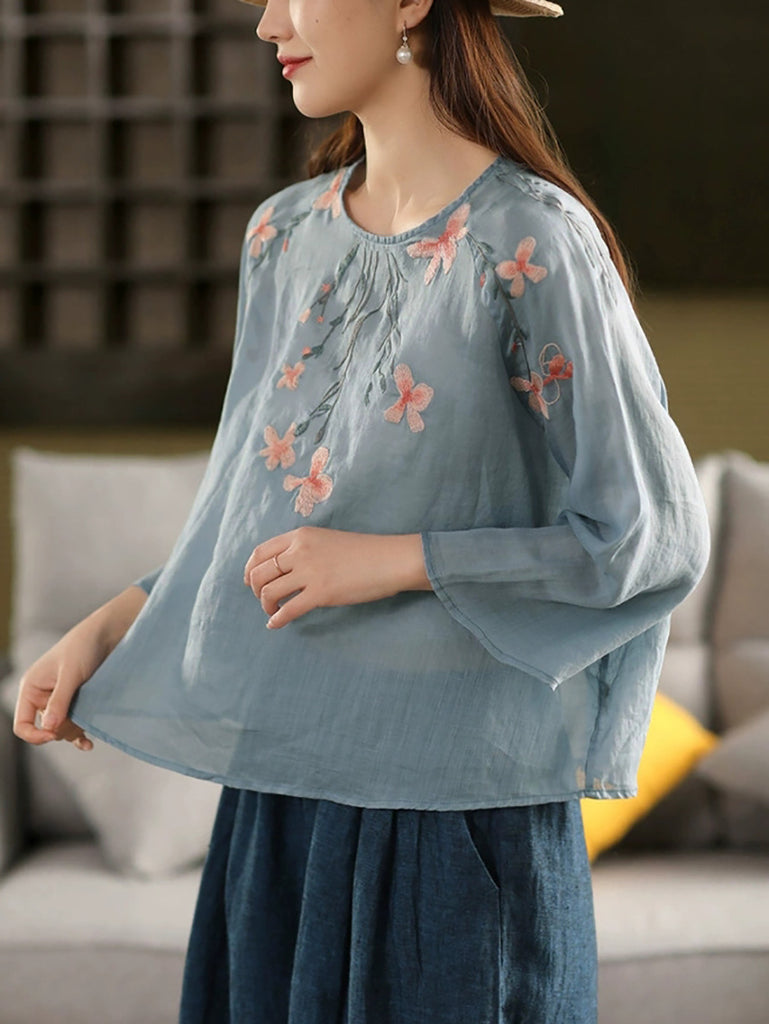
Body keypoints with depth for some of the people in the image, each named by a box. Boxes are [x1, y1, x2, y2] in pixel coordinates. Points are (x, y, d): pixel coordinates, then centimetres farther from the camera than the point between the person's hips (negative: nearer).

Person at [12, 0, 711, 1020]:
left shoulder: (529, 244, -13)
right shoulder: (284, 234, 7)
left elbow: (656, 537, -12)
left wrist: (395, 560, -16)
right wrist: (108, 627, 5)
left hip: (454, 792, -6)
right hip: (285, 777, 6)